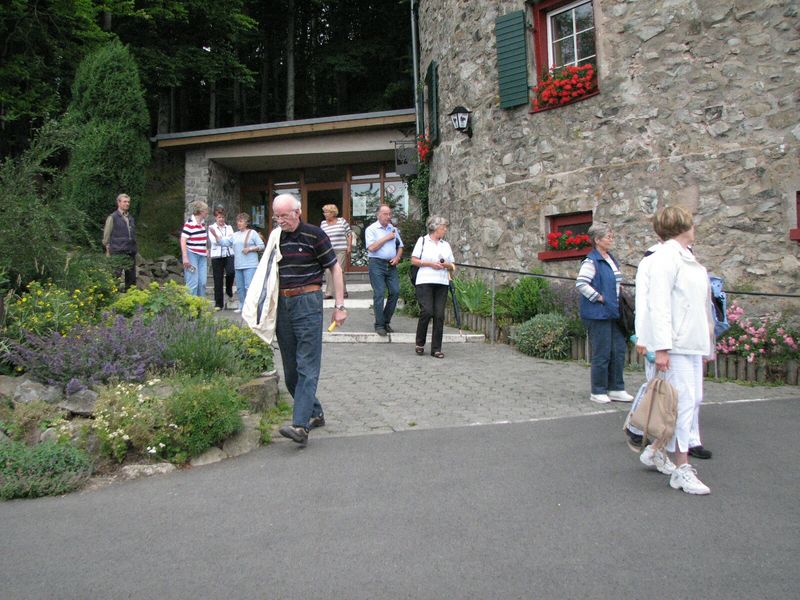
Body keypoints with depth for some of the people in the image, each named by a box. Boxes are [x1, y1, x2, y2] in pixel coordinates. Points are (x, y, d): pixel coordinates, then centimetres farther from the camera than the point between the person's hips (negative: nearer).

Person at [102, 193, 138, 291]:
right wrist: (108, 251, -5)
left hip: (131, 252, 6)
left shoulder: (131, 218, 17)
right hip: (118, 253, -5)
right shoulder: (112, 218, 0)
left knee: (131, 278, 7)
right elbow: (106, 236, 0)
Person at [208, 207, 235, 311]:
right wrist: (227, 238, -8)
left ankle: (229, 291, 5)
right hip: (217, 256, -1)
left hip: (229, 254, 2)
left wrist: (220, 239, -8)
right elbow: (214, 241, -6)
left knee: (231, 272, -24)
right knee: (218, 280, -2)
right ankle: (218, 304, 7)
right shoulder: (211, 228, 7)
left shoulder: (229, 227, 16)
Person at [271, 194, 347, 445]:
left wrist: (339, 306, -7)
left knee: (307, 366, -10)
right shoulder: (275, 237, 12)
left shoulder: (314, 235, -4)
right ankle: (315, 413, 23)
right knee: (290, 368, 9)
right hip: (281, 304, 7)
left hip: (307, 302, -6)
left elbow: (335, 268, -2)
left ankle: (301, 425, -14)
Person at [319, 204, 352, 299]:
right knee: (328, 271, -5)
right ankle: (328, 293, 3)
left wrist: (349, 246, -1)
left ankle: (343, 292, 10)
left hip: (341, 251, -3)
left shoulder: (342, 221, 3)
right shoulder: (323, 224, 12)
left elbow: (349, 234, 5)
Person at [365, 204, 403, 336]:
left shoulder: (393, 229, 15)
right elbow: (371, 247, -14)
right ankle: (379, 325, 2)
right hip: (377, 264, -5)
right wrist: (386, 238, -10)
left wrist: (397, 257, 1)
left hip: (391, 264, 5)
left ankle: (386, 321, 15)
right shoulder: (371, 229, -1)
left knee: (395, 291, 0)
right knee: (379, 294, -6)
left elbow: (400, 246, 20)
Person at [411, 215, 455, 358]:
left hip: (442, 283, 4)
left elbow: (452, 266, 19)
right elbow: (413, 260, 1)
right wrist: (430, 264, -10)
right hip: (425, 282, -4)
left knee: (439, 315, -2)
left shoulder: (446, 244, 19)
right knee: (427, 311, -13)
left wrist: (447, 265, -4)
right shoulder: (423, 241, 7)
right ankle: (419, 344, 7)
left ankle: (436, 348, 4)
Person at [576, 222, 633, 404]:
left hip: (613, 313, 9)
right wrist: (599, 298, -18)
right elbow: (581, 283, -23)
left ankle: (616, 389, 21)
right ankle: (598, 392, 11)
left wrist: (619, 301, 13)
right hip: (598, 314, -9)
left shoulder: (611, 259, 14)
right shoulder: (591, 261, -14)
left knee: (619, 350, 10)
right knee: (602, 354, -2)